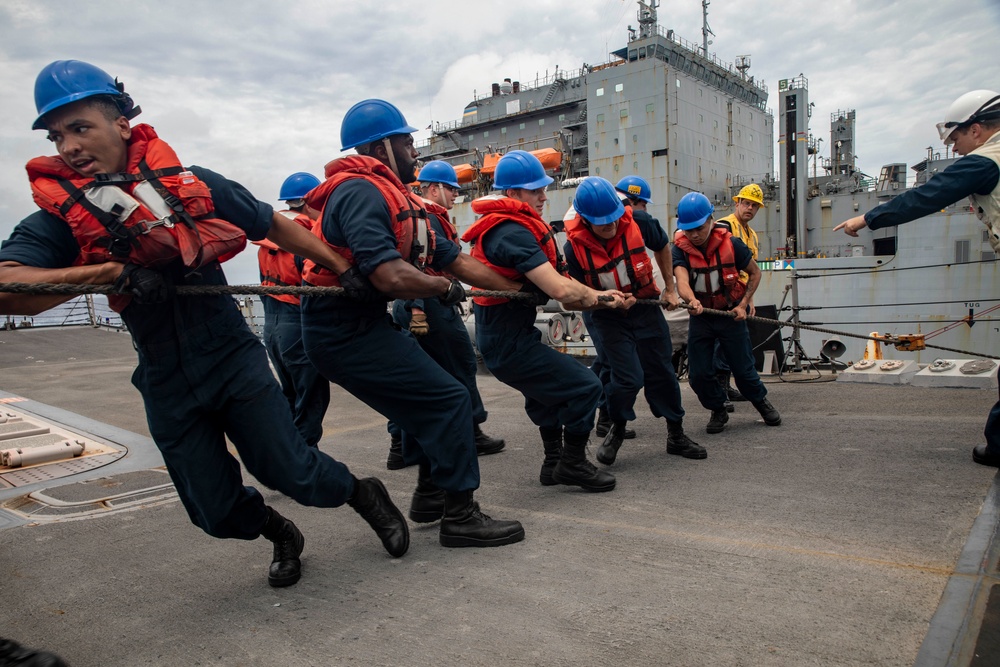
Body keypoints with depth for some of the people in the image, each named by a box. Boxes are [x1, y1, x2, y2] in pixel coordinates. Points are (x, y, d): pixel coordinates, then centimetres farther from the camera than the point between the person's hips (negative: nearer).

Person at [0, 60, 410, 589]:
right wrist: (114, 271, -31)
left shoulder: (192, 186, -5)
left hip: (235, 362, -1)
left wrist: (344, 269, 9)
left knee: (292, 473, -3)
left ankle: (363, 494, 29)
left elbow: (275, 227, 6)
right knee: (217, 512, 8)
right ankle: (281, 535, 40)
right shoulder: (60, 218, -6)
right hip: (167, 389, 2)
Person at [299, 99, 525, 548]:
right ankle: (460, 516, 2)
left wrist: (517, 288, 10)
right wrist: (446, 287, -12)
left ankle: (430, 494, 34)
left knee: (428, 400, 19)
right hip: (346, 331, -10)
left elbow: (453, 258, 13)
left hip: (364, 325, 10)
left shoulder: (398, 198, 14)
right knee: (448, 399, -9)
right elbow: (391, 276, -31)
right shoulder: (362, 193, -19)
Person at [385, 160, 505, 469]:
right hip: (432, 306, -10)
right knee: (462, 366, 3)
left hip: (407, 307, 10)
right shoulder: (428, 219, -13)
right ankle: (473, 436, 13)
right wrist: (417, 308, -30)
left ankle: (399, 445, 12)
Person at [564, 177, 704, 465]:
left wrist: (670, 288, 9)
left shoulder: (638, 223, -16)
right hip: (609, 317, -2)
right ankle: (616, 430, 17)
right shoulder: (575, 246, -19)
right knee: (629, 377, -12)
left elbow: (662, 247, 6)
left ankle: (676, 435, 26)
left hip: (646, 308, 2)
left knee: (661, 373, 8)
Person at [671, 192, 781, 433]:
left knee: (743, 370, 5)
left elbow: (755, 273, 1)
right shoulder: (680, 249, -14)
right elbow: (681, 280, -32)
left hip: (731, 315, -1)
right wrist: (692, 300, -53)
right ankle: (718, 410, 26)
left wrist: (743, 304, -10)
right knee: (698, 375, -1)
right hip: (700, 317, 1)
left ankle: (761, 401, 36)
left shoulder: (731, 244, -13)